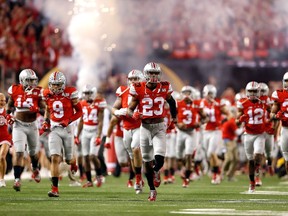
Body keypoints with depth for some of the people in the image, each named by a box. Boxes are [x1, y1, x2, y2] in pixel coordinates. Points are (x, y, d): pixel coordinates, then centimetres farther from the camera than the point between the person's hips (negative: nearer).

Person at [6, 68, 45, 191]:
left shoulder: (37, 92, -6)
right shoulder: (15, 91, -5)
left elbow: (44, 110, -5)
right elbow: (10, 105, 12)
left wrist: (37, 109, -25)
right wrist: (8, 115, -4)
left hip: (32, 125, 2)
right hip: (18, 125, -2)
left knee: (33, 152, 19)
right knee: (19, 153, -14)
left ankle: (35, 169, 50)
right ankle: (17, 179, -14)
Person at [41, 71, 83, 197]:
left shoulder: (70, 93, -9)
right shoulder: (47, 95, 1)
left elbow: (79, 112, -3)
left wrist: (68, 121, -17)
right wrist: (46, 122, 4)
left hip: (67, 128, -1)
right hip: (54, 129, 1)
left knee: (68, 159, 12)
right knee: (55, 159, -13)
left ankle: (73, 163, 53)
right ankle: (55, 189, -14)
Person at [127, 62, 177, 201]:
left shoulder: (164, 89, -3)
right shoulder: (139, 90, -7)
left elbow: (171, 102, 19)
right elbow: (130, 109, -3)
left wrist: (174, 117, 28)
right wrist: (134, 115, -25)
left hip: (159, 127, 0)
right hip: (145, 127, 0)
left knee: (159, 158, -17)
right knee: (147, 161, 7)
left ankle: (156, 171, 20)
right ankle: (152, 190, 21)